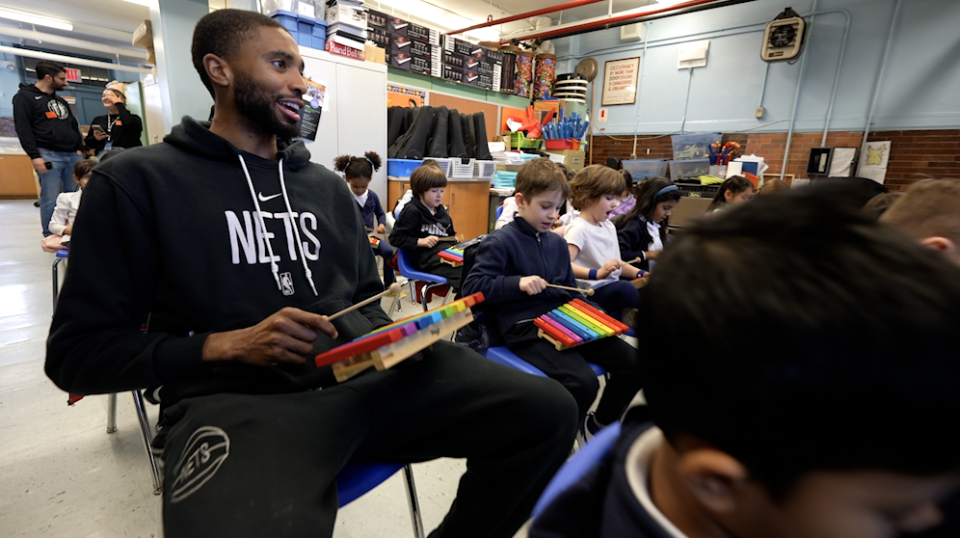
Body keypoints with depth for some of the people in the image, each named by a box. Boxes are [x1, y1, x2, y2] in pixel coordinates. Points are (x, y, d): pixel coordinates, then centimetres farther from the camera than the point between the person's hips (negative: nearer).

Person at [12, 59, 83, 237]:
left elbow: (74, 126, 26)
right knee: (51, 199, -7)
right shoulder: (25, 97, 1)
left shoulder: (61, 101, 22)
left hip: (72, 155, 6)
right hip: (49, 154, -6)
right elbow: (23, 129, -7)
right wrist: (34, 156, -15)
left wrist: (79, 149, 13)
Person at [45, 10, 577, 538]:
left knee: (548, 411, -12)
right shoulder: (135, 181, 4)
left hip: (370, 372, 5)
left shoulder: (327, 185, 18)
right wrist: (228, 345, -13)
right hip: (236, 397, -4)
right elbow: (77, 351, 2)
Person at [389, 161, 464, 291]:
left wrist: (455, 245, 9)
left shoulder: (441, 210, 18)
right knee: (464, 270, -30)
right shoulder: (412, 211, -4)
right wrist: (421, 241, -14)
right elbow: (395, 238, -6)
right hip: (426, 257, -8)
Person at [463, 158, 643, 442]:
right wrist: (518, 283, -24)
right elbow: (472, 286, -13)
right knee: (583, 382, -28)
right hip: (524, 328, -7)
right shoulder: (500, 242, -6)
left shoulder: (557, 243, 16)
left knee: (632, 362, -4)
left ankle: (600, 423, 22)